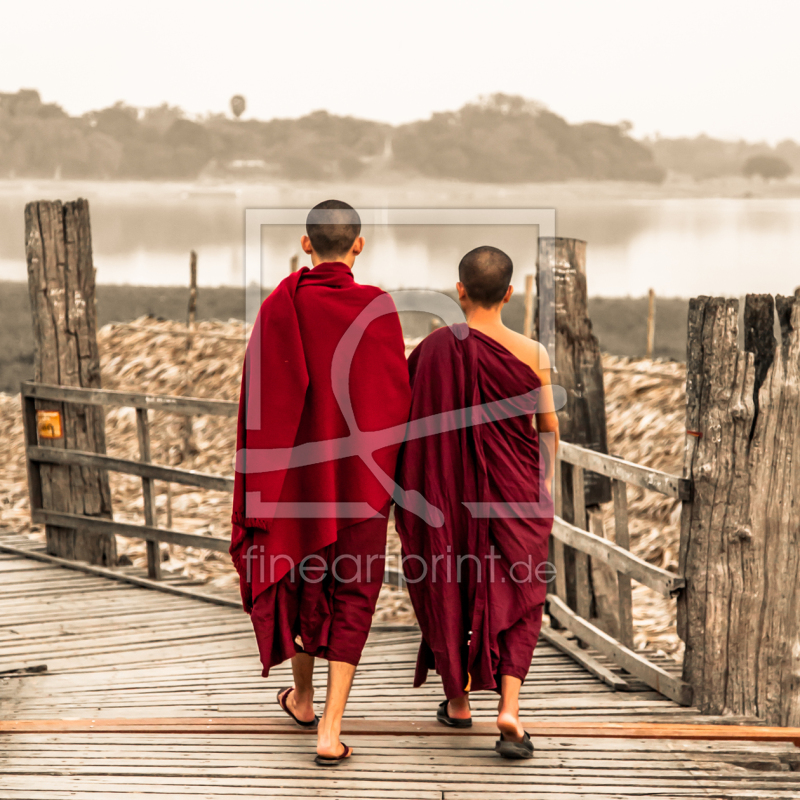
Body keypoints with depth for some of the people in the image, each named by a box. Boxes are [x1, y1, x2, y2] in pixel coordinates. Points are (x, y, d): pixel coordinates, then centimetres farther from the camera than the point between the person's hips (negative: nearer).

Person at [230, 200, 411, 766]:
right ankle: (330, 730, -1)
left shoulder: (278, 308, -9)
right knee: (352, 595, 7)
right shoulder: (379, 310, -12)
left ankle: (302, 697, 41)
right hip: (361, 474, -1)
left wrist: (256, 485, 1)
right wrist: (393, 472, 7)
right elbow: (397, 399, -7)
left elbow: (259, 401, -8)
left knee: (300, 576, 23)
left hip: (297, 468, 2)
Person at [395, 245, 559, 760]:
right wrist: (546, 477, 18)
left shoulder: (434, 349, -11)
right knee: (514, 594, 9)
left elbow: (414, 420, -3)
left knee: (448, 587, 18)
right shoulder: (532, 354, -10)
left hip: (448, 489, 1)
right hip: (516, 489, 0)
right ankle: (509, 708, -7)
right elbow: (548, 427, 0)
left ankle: (458, 701, 28)